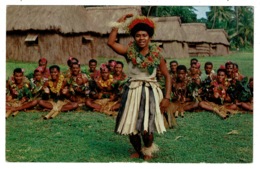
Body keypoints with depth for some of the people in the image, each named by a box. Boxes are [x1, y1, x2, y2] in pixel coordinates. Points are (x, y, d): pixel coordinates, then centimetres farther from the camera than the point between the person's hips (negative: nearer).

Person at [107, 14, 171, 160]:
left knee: (146, 129, -14)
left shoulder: (157, 54, 1)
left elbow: (167, 76, 4)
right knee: (131, 127, 5)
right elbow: (111, 42, -15)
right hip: (132, 91, 2)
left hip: (151, 92, -1)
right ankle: (138, 151, 34)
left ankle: (148, 151, 18)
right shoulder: (130, 52, 0)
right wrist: (119, 23, -11)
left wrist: (167, 97, -5)